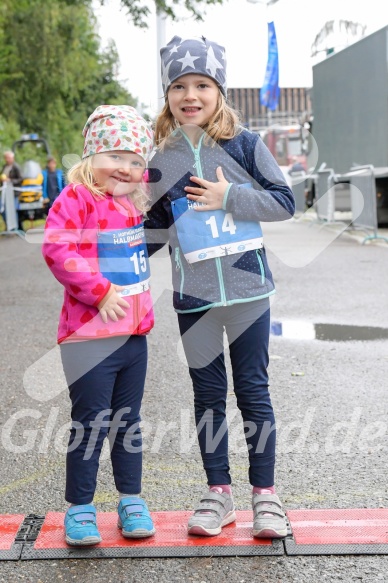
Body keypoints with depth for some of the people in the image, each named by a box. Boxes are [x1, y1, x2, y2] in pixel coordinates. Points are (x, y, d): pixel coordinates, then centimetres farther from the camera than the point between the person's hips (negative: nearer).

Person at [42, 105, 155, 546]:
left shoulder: (138, 200, 10)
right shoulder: (75, 199, -12)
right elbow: (57, 249, -24)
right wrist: (101, 293, -23)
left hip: (135, 333, 7)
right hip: (89, 335, -6)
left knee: (128, 422, 16)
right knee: (91, 423, 1)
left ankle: (131, 500, 29)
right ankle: (79, 508, 17)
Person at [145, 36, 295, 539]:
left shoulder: (244, 144, -2)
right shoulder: (160, 161, 4)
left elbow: (284, 201, -4)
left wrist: (229, 197, -15)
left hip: (247, 289, -2)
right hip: (193, 297, 2)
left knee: (252, 390, 5)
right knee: (208, 393, 10)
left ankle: (264, 493, 18)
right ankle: (217, 493, 23)